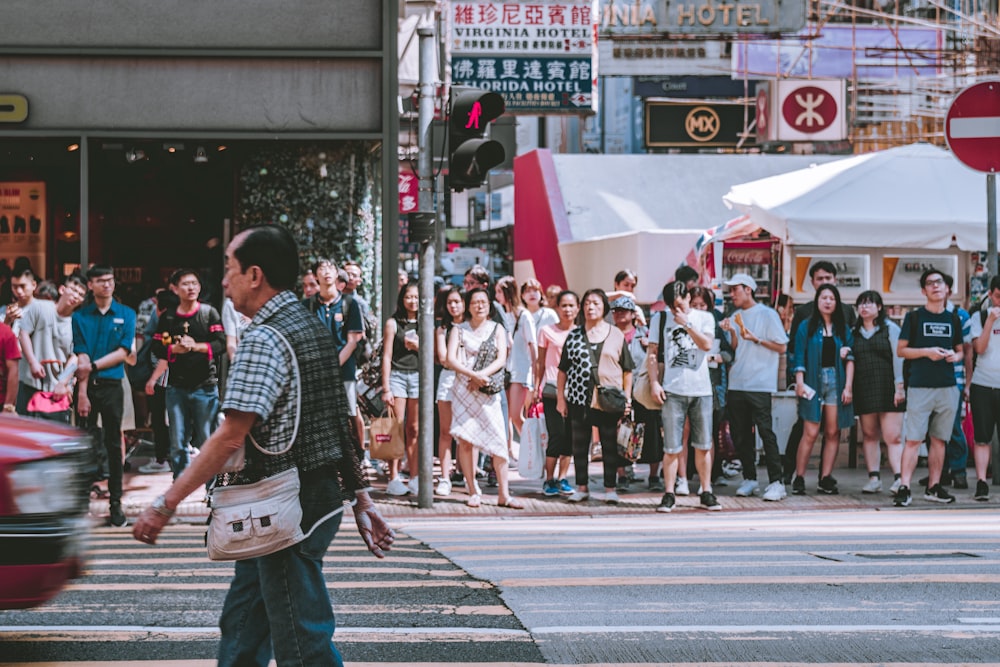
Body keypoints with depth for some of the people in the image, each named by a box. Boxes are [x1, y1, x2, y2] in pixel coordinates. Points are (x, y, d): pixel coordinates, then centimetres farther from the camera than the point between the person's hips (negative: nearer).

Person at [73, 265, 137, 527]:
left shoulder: (126, 314, 5)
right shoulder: (80, 316, 3)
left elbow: (123, 352, -2)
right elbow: (81, 357, -4)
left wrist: (93, 365, -13)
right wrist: (82, 393, -12)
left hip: (112, 385, 0)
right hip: (87, 386, 0)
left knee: (114, 444, 3)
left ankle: (116, 503, 7)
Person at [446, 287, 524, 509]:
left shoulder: (497, 329, 11)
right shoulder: (459, 330, 8)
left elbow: (501, 359, 0)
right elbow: (451, 359, -4)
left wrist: (481, 375, -15)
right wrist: (473, 374, -18)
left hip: (488, 390, 0)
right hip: (463, 389, 0)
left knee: (499, 440, -7)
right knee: (465, 440, -3)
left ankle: (503, 494, -6)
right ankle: (473, 492, 4)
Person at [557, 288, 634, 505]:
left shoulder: (616, 335, 7)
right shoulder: (573, 336, 9)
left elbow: (627, 369, 8)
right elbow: (563, 370, 10)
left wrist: (627, 397, 1)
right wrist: (560, 397, 4)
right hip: (579, 399, 1)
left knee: (610, 446, 0)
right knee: (579, 445, 6)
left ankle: (610, 489, 7)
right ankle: (582, 487, 16)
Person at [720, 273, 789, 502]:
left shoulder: (767, 314, -2)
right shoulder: (735, 317, 15)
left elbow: (781, 347, -4)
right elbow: (735, 350, 13)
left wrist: (756, 339, -13)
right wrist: (731, 332, -3)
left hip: (760, 384, -6)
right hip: (737, 383, 6)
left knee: (765, 431, -11)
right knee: (740, 434, 6)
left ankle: (776, 482, -11)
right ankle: (749, 479, 16)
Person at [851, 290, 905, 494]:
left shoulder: (890, 328, 5)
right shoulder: (855, 332, 15)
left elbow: (898, 358, -1)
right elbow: (851, 360, 19)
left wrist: (899, 386, -8)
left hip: (887, 389, -4)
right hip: (864, 391, 4)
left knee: (892, 436, -11)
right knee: (869, 435, 4)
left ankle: (899, 478, -17)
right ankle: (874, 479, 7)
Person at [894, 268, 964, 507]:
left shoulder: (953, 319, 13)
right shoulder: (914, 317, 1)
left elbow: (960, 350, 20)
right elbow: (901, 350, 0)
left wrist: (956, 356, -3)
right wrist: (926, 352, -14)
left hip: (948, 387, 4)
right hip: (920, 386, -4)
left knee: (939, 439, 8)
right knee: (913, 440, -9)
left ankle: (934, 487, 16)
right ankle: (904, 488, -10)